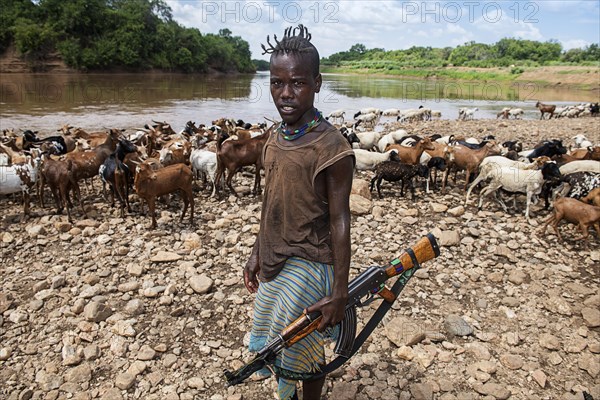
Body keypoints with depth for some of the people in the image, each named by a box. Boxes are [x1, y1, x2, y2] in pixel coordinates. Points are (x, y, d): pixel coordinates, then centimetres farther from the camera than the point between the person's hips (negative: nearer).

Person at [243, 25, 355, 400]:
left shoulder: (330, 146, -20)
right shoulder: (276, 138, 3)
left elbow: (339, 222, -18)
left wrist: (340, 292, -17)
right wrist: (257, 254, 15)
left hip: (308, 267, -7)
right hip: (274, 263, 8)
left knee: (301, 352, 9)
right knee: (271, 346, 22)